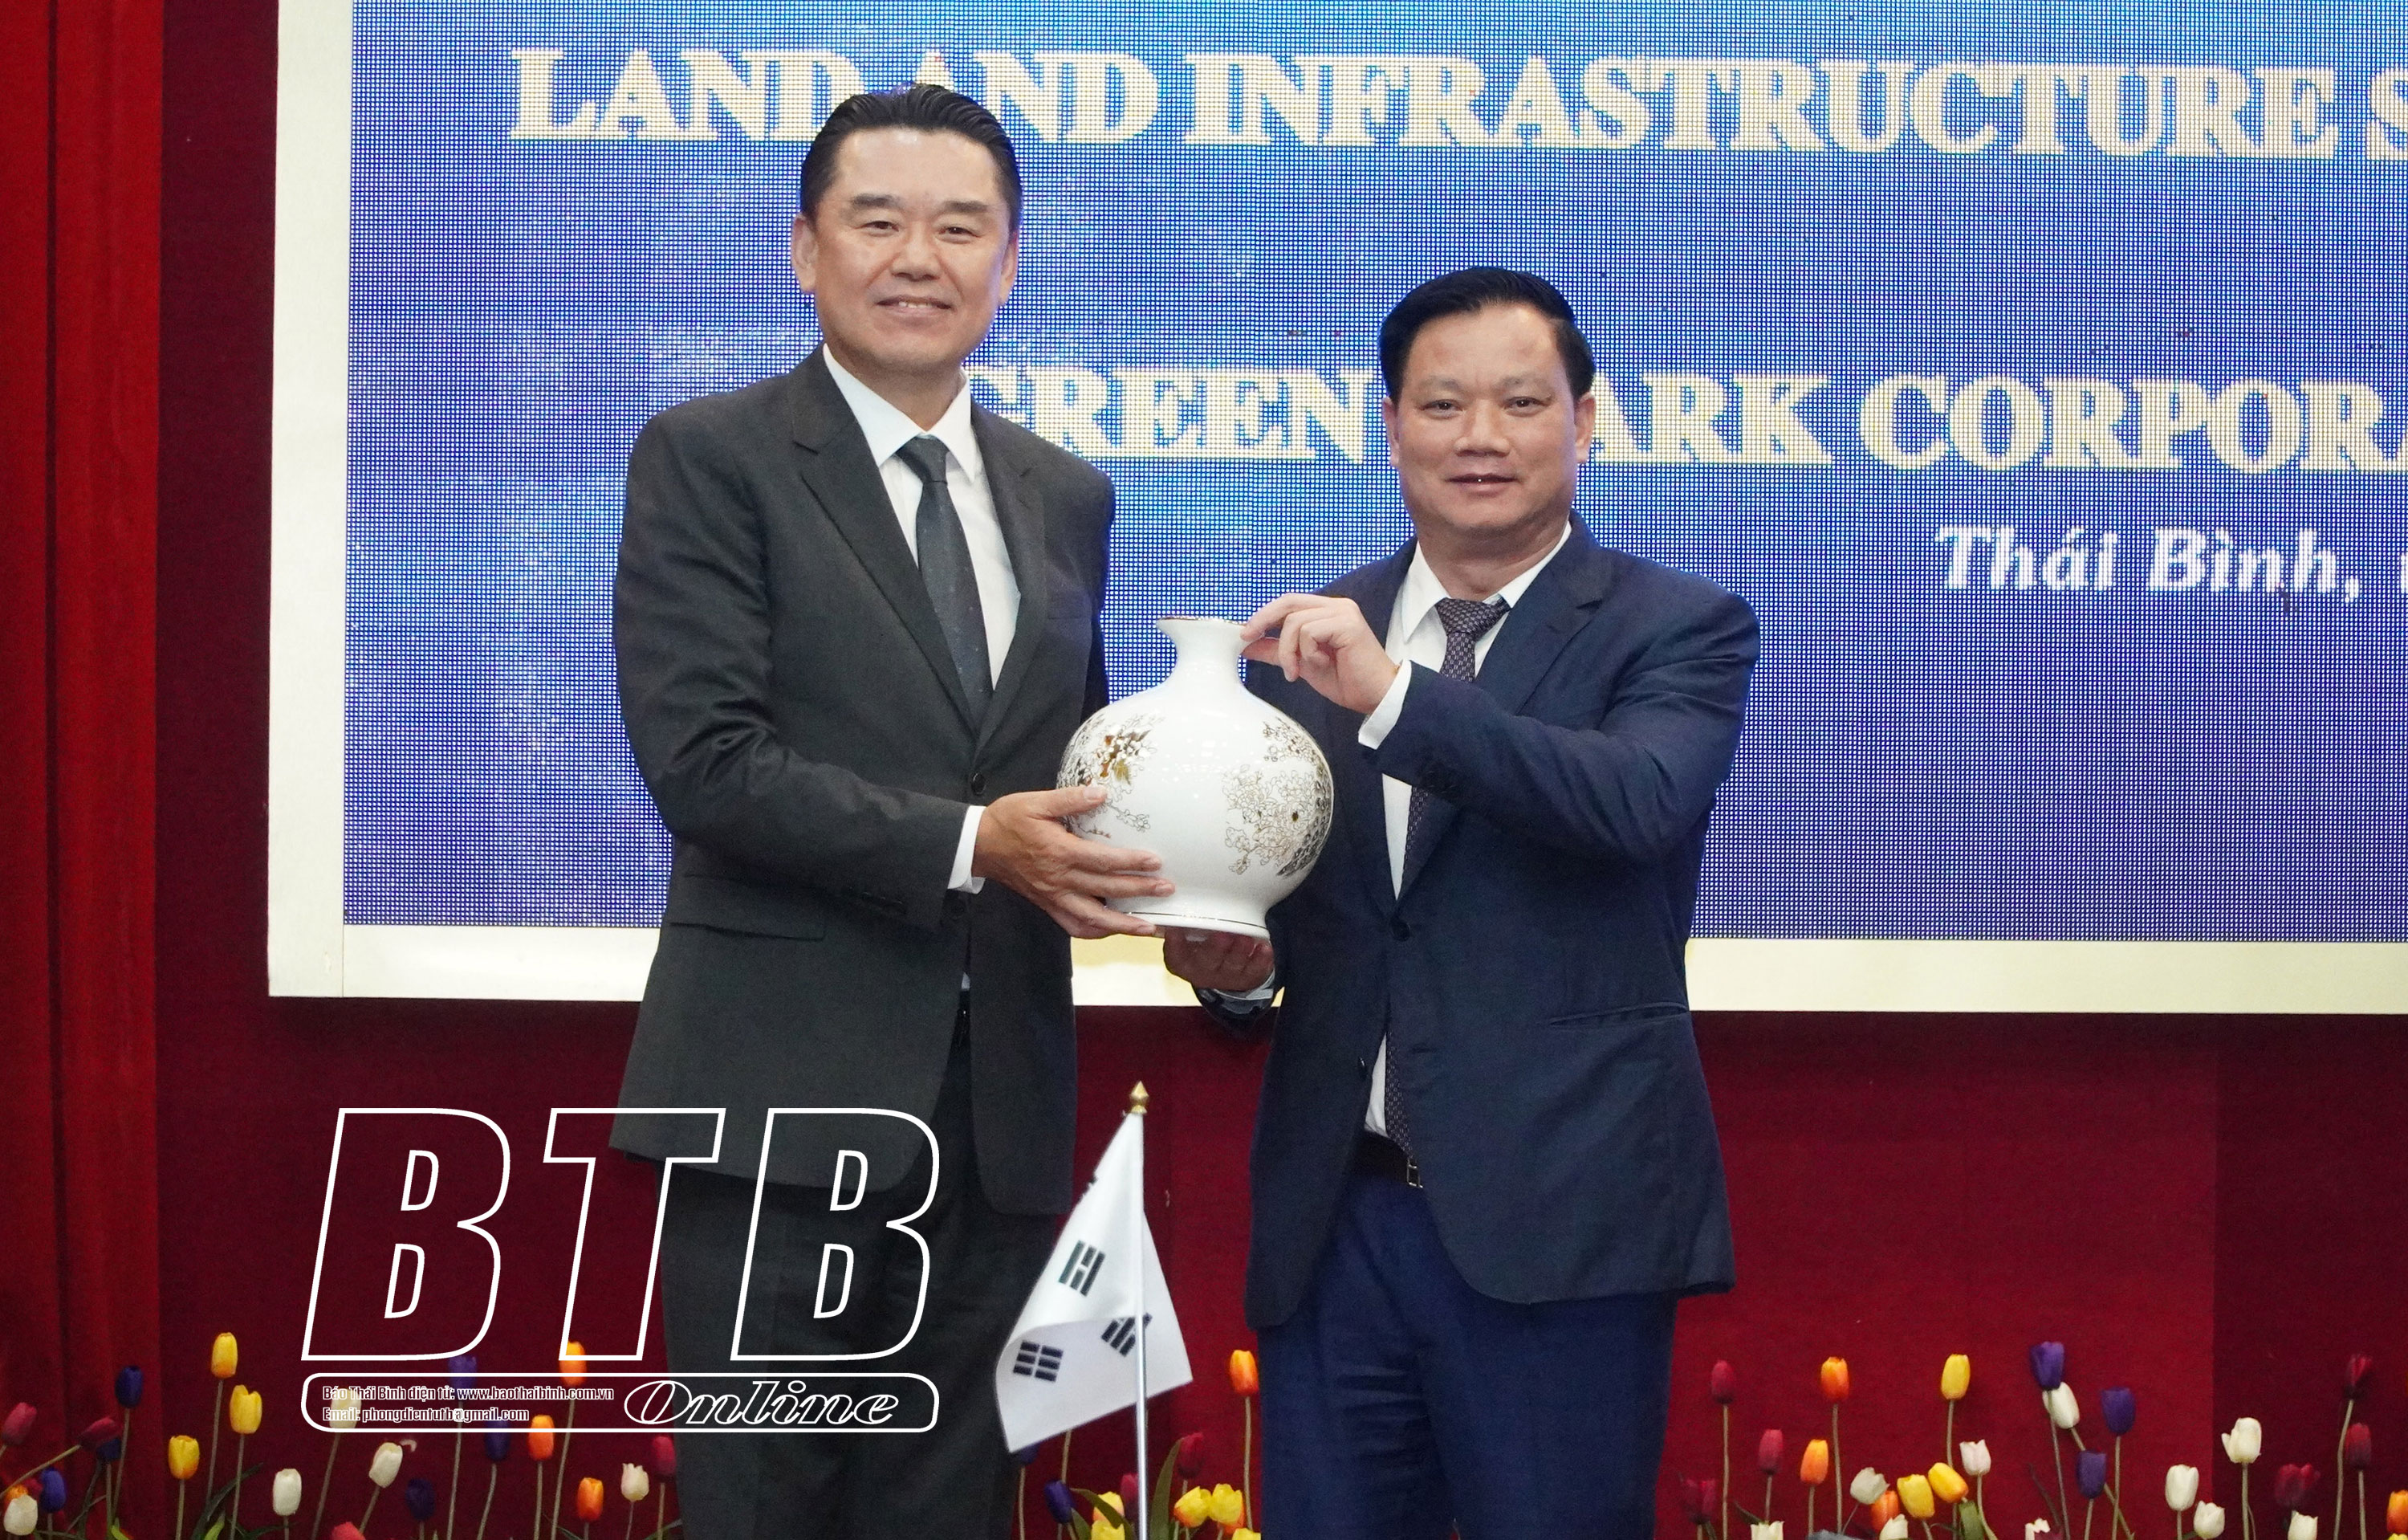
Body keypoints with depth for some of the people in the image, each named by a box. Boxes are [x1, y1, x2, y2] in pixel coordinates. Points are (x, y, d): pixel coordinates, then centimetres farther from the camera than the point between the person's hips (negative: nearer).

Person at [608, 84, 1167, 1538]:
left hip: (996, 1106, 5)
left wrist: (1138, 859, -2)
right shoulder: (708, 461, -4)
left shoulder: (1067, 499, 14)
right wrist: (969, 845, -20)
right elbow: (704, 759, -14)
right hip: (786, 1099, -5)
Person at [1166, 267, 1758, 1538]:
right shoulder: (1304, 641, 12)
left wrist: (1392, 694, -29)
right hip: (1334, 1213, 4)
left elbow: (1641, 801, -21)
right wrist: (1234, 967, -4)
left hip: (1555, 1224, -4)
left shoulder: (1678, 630, -1)